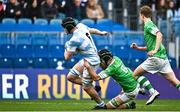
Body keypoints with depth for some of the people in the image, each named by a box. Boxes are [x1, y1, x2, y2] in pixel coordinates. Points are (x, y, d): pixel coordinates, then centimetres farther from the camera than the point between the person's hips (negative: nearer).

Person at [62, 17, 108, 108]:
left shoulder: (74, 40, -24)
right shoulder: (81, 26, -2)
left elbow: (67, 57, -16)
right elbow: (92, 30, 20)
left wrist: (66, 48, 5)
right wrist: (102, 33, 39)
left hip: (91, 62, -9)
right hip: (86, 60, 9)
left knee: (86, 87, 1)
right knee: (70, 77, 10)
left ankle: (101, 104, 15)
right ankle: (93, 88, 18)